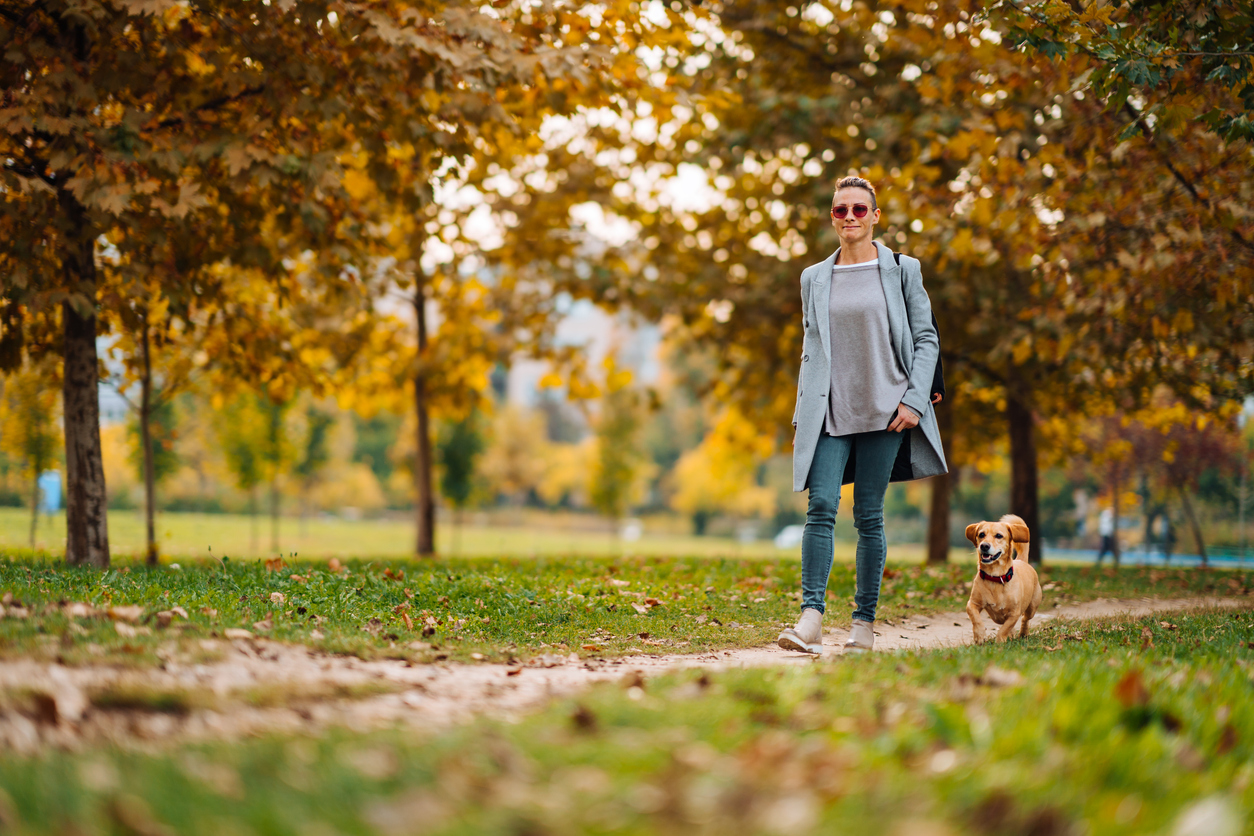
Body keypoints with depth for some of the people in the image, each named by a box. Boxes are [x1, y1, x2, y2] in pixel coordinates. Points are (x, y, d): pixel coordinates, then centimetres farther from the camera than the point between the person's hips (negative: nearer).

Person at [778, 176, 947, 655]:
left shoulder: (902, 271, 5)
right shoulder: (814, 278, 13)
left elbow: (927, 339, 4)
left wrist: (914, 401, -8)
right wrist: (801, 417, 10)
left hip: (884, 411, -2)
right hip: (829, 413, 2)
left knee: (869, 516, 0)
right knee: (821, 506, -14)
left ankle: (865, 623, 8)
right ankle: (811, 617, -20)